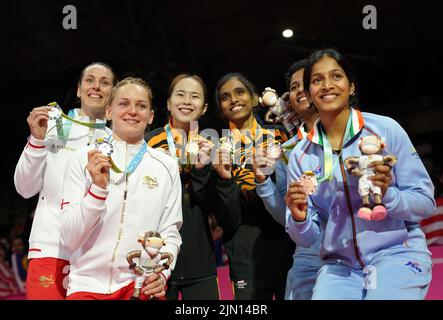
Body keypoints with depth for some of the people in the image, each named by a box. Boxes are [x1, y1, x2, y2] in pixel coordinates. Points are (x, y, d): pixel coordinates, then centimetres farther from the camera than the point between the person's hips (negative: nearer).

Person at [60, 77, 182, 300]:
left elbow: (170, 232, 6)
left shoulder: (166, 166, 4)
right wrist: (98, 188, -17)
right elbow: (70, 239, -5)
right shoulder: (84, 159, 0)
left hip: (143, 283, 1)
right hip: (87, 284, -1)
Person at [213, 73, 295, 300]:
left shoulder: (279, 137, 4)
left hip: (291, 247, 1)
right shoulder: (218, 151, 0)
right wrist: (225, 178, -20)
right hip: (247, 257, -1)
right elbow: (227, 222, -6)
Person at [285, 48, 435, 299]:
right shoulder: (301, 154, 2)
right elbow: (306, 239, 5)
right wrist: (300, 219, -16)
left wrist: (386, 195, -21)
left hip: (397, 255, -2)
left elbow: (426, 203, -3)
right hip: (340, 265, 2)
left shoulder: (386, 129, -6)